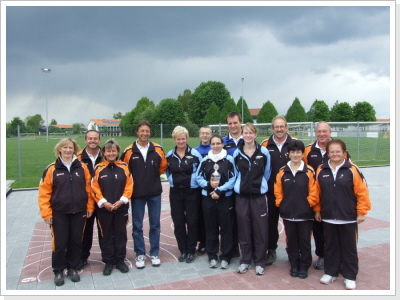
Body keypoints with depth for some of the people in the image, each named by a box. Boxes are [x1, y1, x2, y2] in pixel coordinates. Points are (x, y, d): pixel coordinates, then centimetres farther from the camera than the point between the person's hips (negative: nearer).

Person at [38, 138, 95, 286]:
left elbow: (88, 188, 3)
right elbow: (44, 192, -5)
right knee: (60, 243, 5)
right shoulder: (52, 169, -6)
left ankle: (72, 268, 29)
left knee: (76, 242, 11)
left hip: (79, 212, 2)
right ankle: (58, 271, 24)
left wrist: (90, 207, 1)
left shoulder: (82, 167, 0)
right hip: (59, 213, -2)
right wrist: (46, 213, -8)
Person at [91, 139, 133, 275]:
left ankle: (120, 260, 23)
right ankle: (108, 262, 21)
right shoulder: (98, 168, -3)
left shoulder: (124, 167, 0)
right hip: (104, 208, -1)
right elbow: (95, 188, -4)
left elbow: (129, 185, -1)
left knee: (121, 234, 9)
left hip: (121, 208, 1)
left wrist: (122, 200, -11)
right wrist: (104, 202, -12)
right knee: (106, 235, 8)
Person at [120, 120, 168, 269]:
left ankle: (154, 254, 23)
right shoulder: (129, 151, -7)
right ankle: (140, 254, 22)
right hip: (137, 194, -1)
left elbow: (163, 166, 10)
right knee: (137, 226, 7)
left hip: (155, 192, 1)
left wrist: (152, 176, 7)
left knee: (155, 224, 9)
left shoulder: (158, 149, -2)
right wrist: (136, 180, 3)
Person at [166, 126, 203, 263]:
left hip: (191, 192, -3)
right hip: (175, 192, 3)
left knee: (191, 221, 3)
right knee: (178, 222, 7)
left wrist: (194, 181, -4)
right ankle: (182, 250, 21)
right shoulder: (169, 155, 4)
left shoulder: (194, 154, -7)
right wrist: (172, 180, 8)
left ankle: (191, 251, 17)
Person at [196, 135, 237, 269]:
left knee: (225, 227, 4)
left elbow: (233, 178, -6)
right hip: (208, 198, 2)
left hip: (225, 198, -2)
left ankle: (225, 257, 17)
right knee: (211, 228, 9)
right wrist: (208, 184, -12)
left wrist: (220, 190, -14)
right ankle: (212, 256, 22)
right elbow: (198, 177, 6)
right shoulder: (205, 160, 4)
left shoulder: (229, 159, -3)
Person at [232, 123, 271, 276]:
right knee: (244, 229, 7)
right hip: (241, 195, 2)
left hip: (258, 195, -1)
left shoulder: (264, 152, -3)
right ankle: (245, 260, 21)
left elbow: (267, 173, 8)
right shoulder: (237, 153, 2)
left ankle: (260, 262, 16)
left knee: (260, 229, 1)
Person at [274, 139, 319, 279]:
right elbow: (278, 192, 5)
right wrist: (281, 205, -2)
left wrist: (307, 205, -8)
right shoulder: (282, 172, 1)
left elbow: (313, 193, -5)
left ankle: (304, 266, 25)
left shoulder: (309, 172, -6)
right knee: (291, 241, 14)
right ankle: (294, 265, 29)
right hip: (288, 214, 2)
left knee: (304, 241, 9)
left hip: (305, 214, -2)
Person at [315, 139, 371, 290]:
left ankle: (349, 276, 24)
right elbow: (316, 192, 7)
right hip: (328, 218, 3)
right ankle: (330, 272, 30)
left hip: (349, 218, -3)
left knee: (349, 247, 10)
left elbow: (362, 192, -8)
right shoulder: (321, 170, 0)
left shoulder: (352, 170, -10)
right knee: (330, 246, 15)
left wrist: (361, 212, -8)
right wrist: (317, 210, 8)